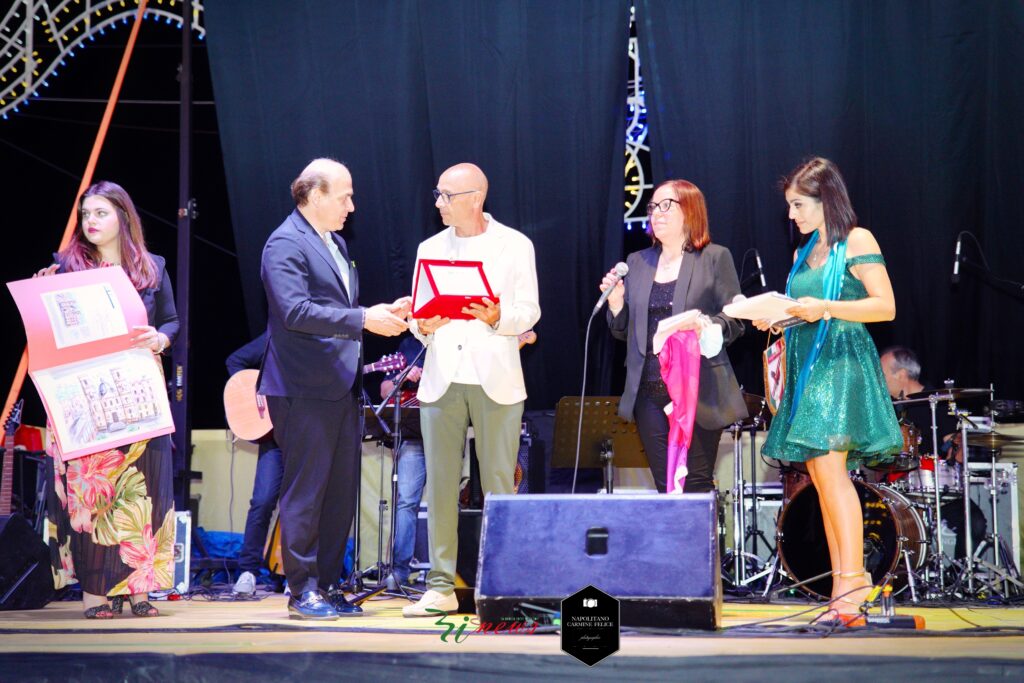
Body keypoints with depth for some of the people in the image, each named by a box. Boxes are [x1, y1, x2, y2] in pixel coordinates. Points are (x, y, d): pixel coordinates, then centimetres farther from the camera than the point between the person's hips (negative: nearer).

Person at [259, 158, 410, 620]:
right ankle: (302, 590, 4)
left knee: (341, 491, 10)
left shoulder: (336, 243, 19)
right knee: (306, 491, -3)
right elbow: (295, 311, -23)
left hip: (342, 387, 9)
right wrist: (362, 319, -24)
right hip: (305, 390, -9)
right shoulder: (285, 244, -11)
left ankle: (327, 585, 19)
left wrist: (382, 312, 8)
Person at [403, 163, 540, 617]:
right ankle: (441, 587, 6)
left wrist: (496, 317, -18)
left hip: (495, 380, -3)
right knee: (440, 484, 1)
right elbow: (418, 313, 13)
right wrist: (423, 325, -9)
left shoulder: (515, 246, 4)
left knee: (498, 485, -1)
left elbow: (529, 311, 1)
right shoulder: (430, 249, 14)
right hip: (441, 379, 3)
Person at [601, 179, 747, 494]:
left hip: (697, 393, -4)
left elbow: (735, 322, 0)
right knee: (664, 486, 4)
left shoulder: (715, 258, 3)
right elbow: (624, 331, 18)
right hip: (651, 393, 4)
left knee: (696, 486, -5)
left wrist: (708, 325, -20)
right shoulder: (637, 263, 16)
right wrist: (615, 302, -1)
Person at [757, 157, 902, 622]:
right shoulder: (804, 253, 19)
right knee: (819, 477, 3)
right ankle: (842, 586, 4)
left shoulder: (857, 242, -3)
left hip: (841, 365, -8)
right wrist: (773, 319, 7)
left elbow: (886, 307, -10)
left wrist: (825, 307, -19)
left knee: (829, 468, -18)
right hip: (806, 367, 8)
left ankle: (853, 575, -17)